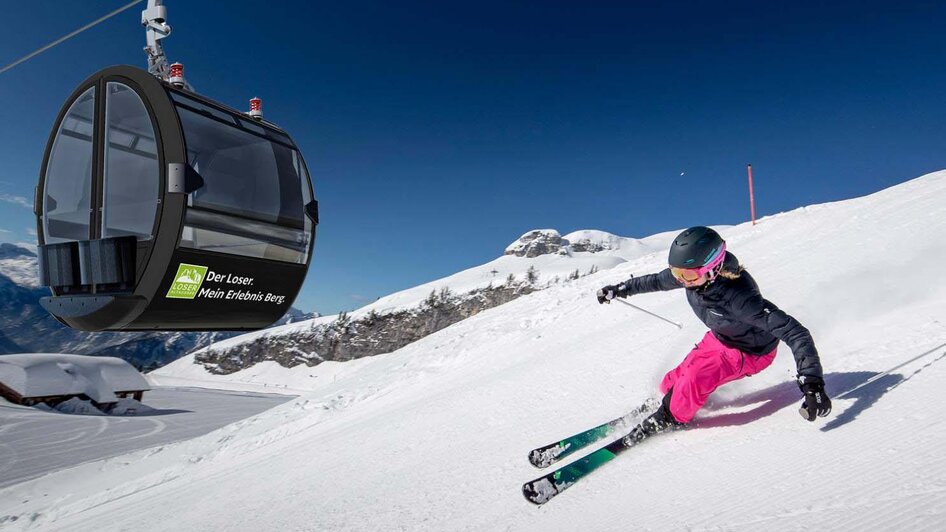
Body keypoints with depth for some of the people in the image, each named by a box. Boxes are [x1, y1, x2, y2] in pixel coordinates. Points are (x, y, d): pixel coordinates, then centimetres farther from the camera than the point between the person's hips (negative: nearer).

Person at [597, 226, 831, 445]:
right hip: (718, 338, 6)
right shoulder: (693, 274, -22)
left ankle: (670, 418, 1)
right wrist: (619, 289, 8)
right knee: (673, 383, 2)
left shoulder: (738, 297, -43)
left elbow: (793, 331, -42)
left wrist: (812, 381, -50)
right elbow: (657, 280, -1)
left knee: (694, 378, -25)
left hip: (751, 351, -6)